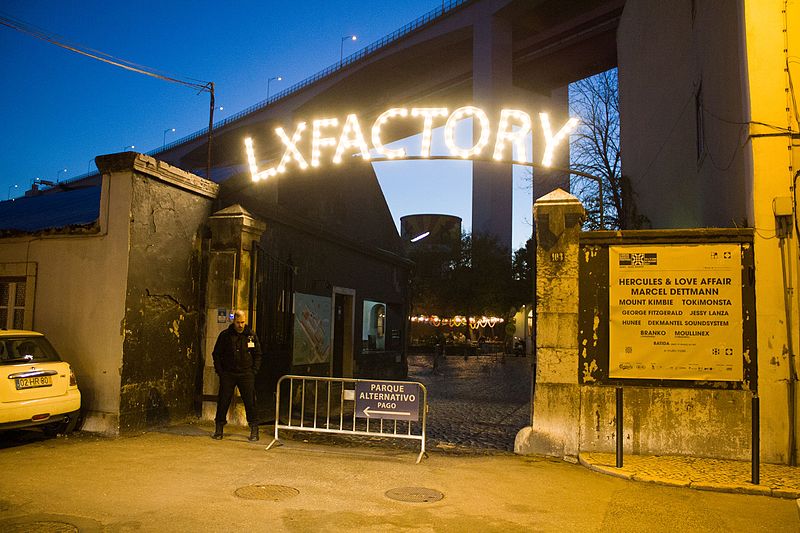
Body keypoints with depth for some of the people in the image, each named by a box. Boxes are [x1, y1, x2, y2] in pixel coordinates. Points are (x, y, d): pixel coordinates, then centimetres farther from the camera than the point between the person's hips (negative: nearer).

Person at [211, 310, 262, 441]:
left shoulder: (251, 335, 4)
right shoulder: (225, 335, 1)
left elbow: (258, 354, 10)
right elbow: (216, 354, 8)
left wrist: (254, 371, 1)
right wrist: (219, 371, -1)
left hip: (246, 374, 0)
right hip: (227, 374, 0)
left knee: (250, 402, 0)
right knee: (223, 401, 3)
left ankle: (254, 430, 9)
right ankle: (219, 428, 16)